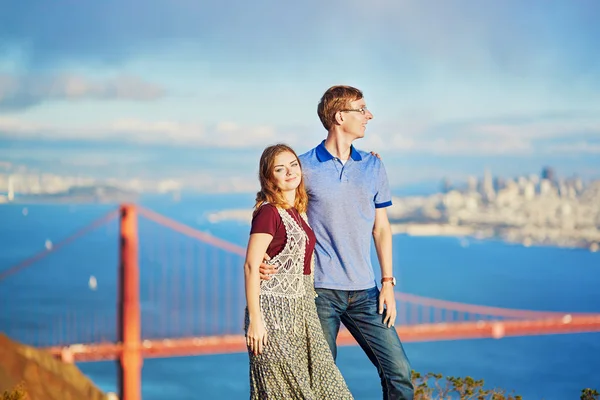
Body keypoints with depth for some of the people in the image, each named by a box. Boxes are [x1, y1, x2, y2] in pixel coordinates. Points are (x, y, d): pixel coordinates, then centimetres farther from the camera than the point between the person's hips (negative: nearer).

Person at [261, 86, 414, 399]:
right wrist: (263, 259, -17)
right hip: (320, 291, -3)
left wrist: (388, 282, 7)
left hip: (364, 291, 4)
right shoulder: (304, 167, -3)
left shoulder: (373, 167, 9)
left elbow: (381, 227, 13)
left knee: (398, 371, -1)